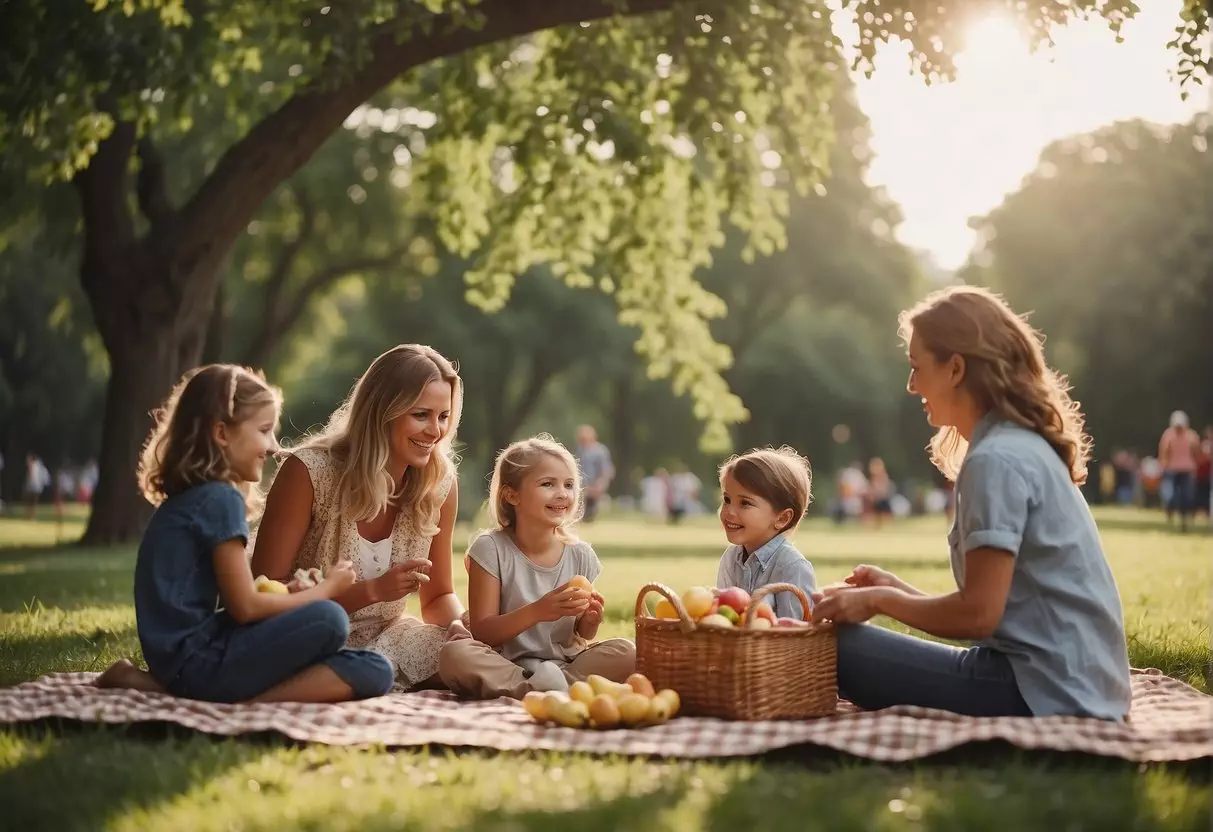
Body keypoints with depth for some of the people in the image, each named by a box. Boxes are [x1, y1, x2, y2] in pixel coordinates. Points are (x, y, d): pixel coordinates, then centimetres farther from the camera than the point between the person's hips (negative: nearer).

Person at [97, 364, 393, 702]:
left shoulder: (192, 496, 17)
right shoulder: (219, 499, -11)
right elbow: (245, 607, -11)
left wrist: (289, 589, 7)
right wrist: (324, 589, 1)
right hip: (195, 658, -9)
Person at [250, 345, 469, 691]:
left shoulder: (440, 484, -4)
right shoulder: (308, 471, -18)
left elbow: (439, 597, 9)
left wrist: (461, 626, -16)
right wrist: (373, 591, -25)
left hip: (384, 638, 5)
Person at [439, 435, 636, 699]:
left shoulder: (580, 555, 4)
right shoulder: (491, 549, -6)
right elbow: (482, 633, -11)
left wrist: (590, 620, -10)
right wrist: (537, 612, -27)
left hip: (566, 664, 3)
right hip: (505, 667, -3)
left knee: (625, 652, -22)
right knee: (454, 655, -34)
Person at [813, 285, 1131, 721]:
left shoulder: (996, 459, -15)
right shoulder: (1025, 445, 14)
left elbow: (978, 612, -19)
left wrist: (880, 600, -5)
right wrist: (898, 589, 10)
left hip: (1046, 692, -10)